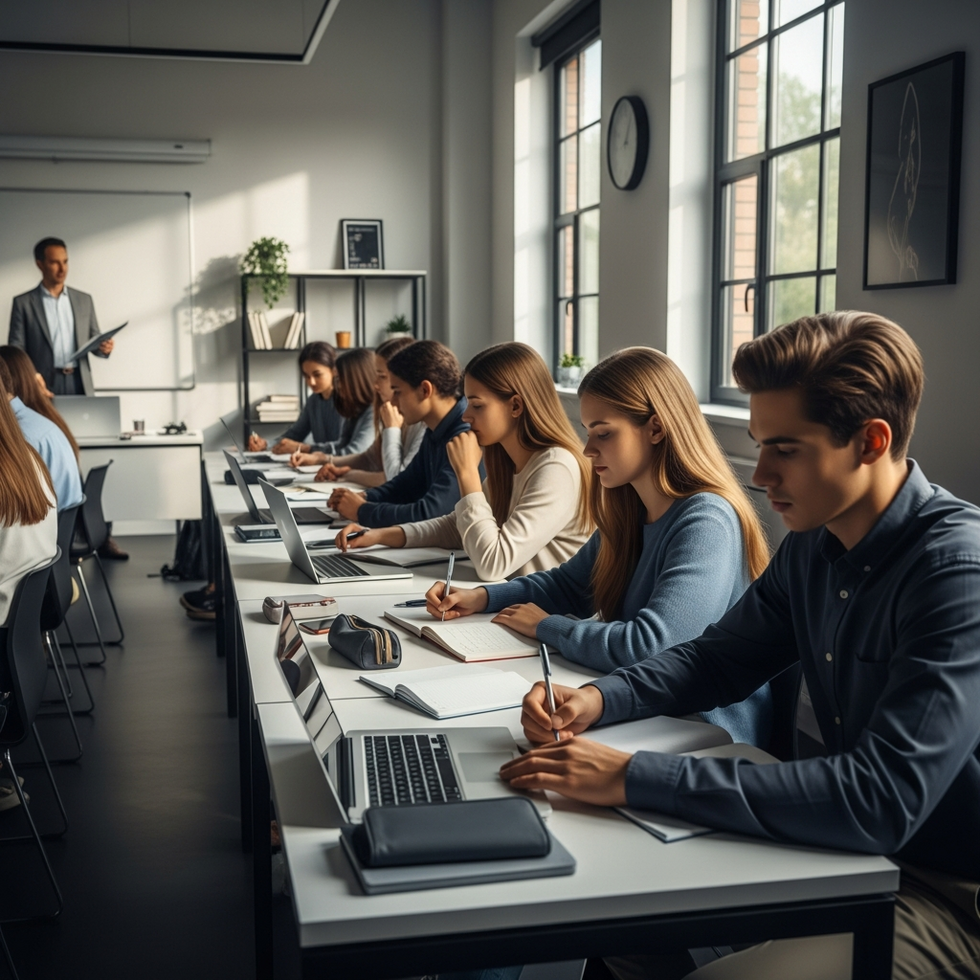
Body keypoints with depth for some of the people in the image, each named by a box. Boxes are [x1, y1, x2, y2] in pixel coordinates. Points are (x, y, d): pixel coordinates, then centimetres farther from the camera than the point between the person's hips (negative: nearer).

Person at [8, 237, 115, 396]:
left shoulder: (84, 300, 14)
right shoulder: (23, 303, 5)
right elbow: (16, 351, 2)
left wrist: (104, 347, -6)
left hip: (79, 383, 2)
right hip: (44, 384, -2)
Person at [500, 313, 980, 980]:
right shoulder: (814, 544, 1)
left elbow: (880, 801, -34)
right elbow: (716, 661, 14)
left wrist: (636, 777, -33)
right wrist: (597, 700, -6)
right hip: (844, 849, 8)